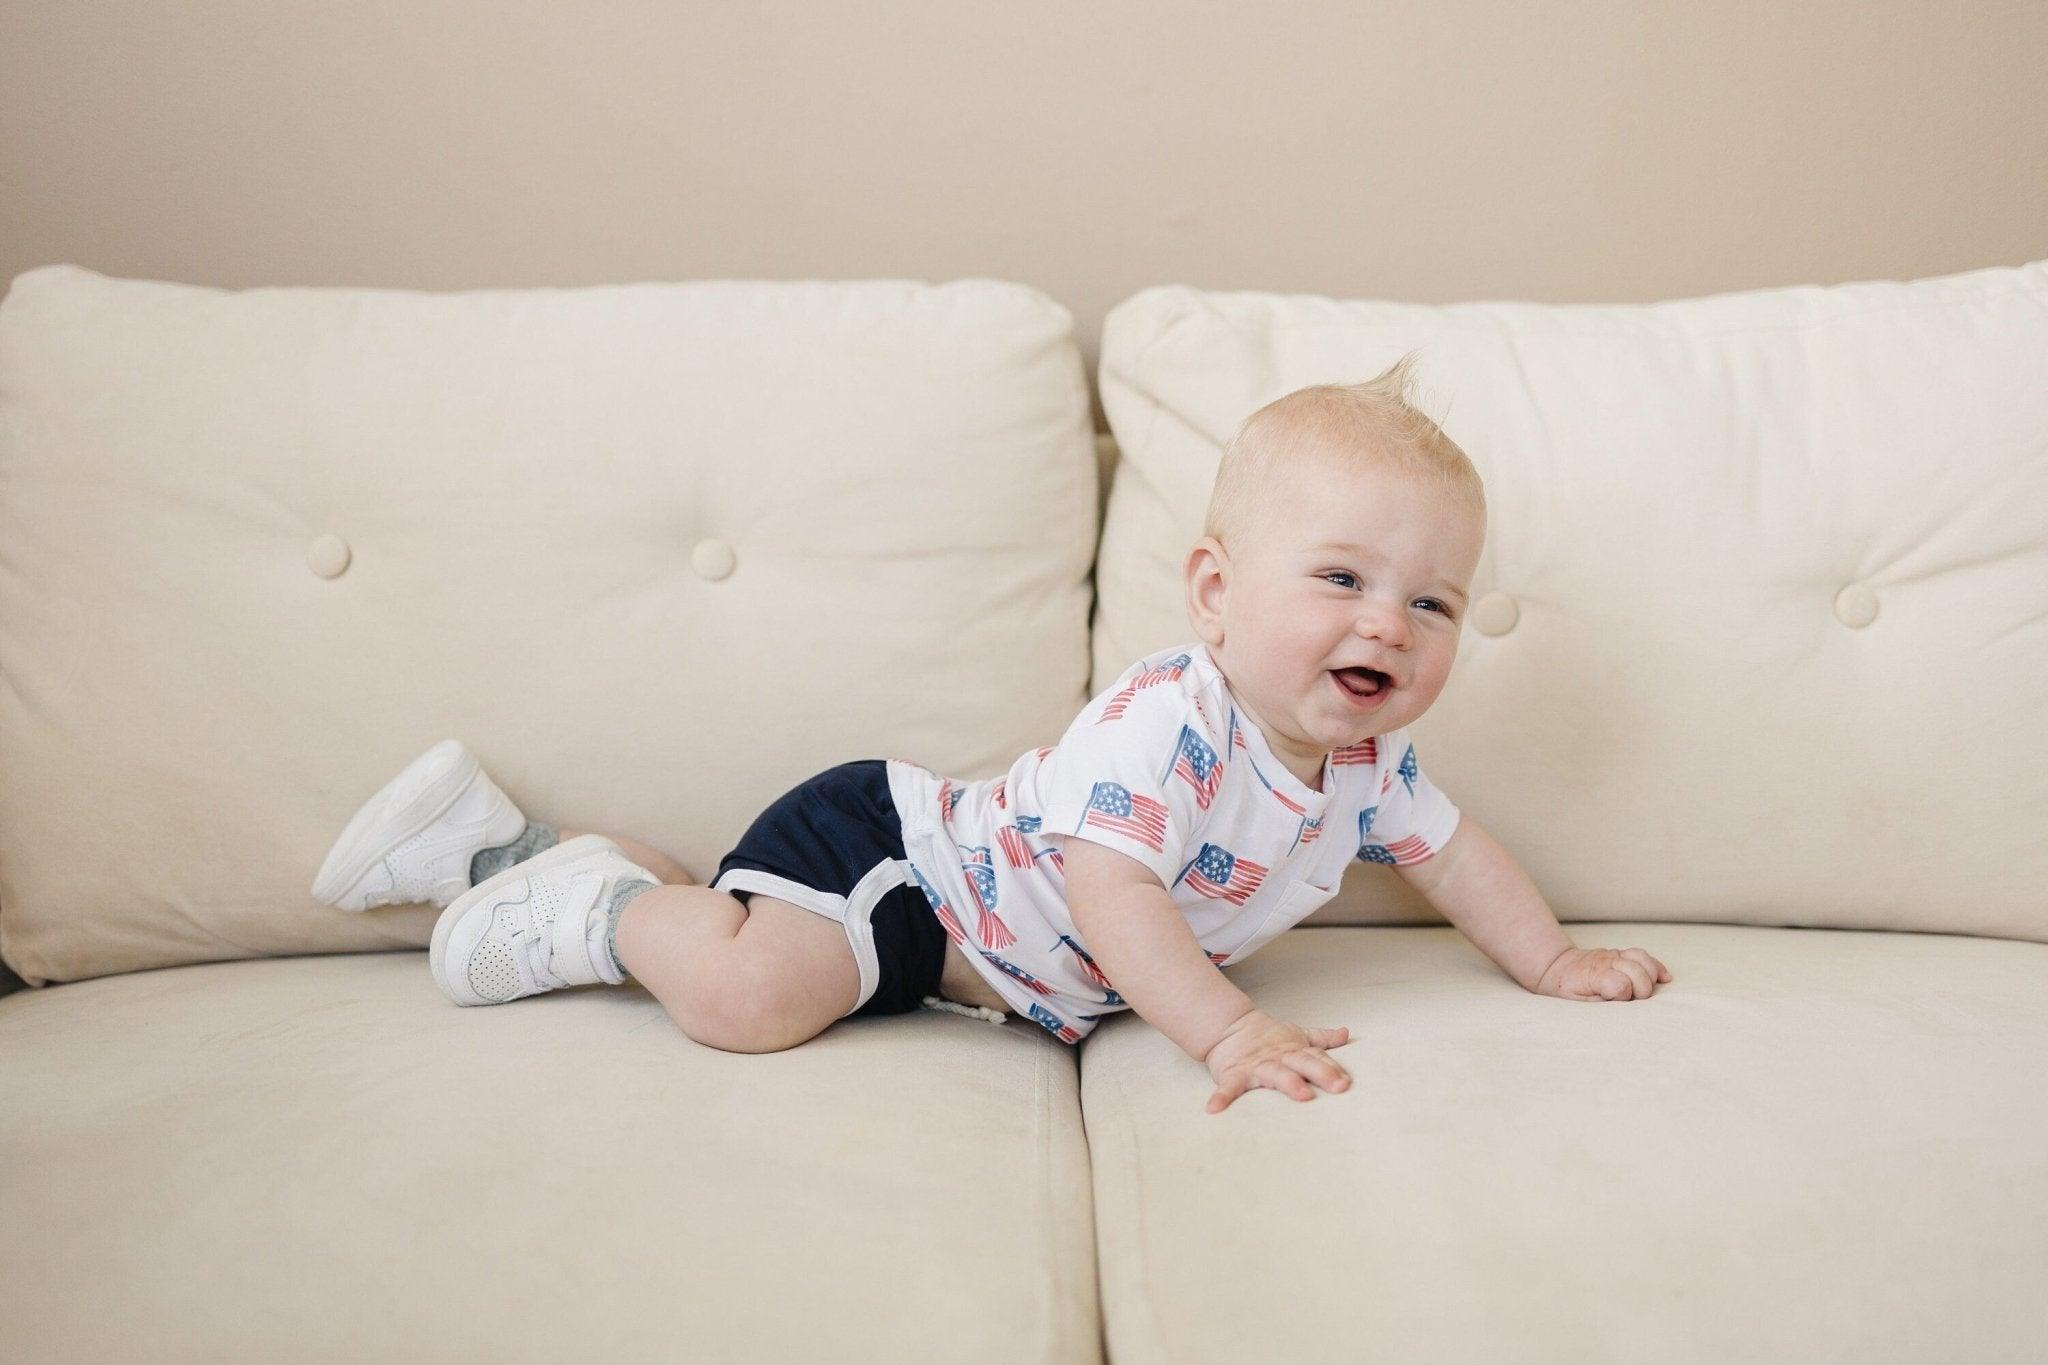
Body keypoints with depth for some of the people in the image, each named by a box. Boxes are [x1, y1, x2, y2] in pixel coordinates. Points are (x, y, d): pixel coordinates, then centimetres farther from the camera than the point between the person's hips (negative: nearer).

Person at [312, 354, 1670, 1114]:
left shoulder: (1366, 762, -2)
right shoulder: (1163, 721, -31)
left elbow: (1448, 843, 15)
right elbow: (1107, 884, -39)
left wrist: (1553, 961, 14)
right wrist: (1227, 1030, -42)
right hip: (881, 845, -8)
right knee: (750, 989, -33)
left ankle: (498, 840, 31)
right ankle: (597, 902, -3)